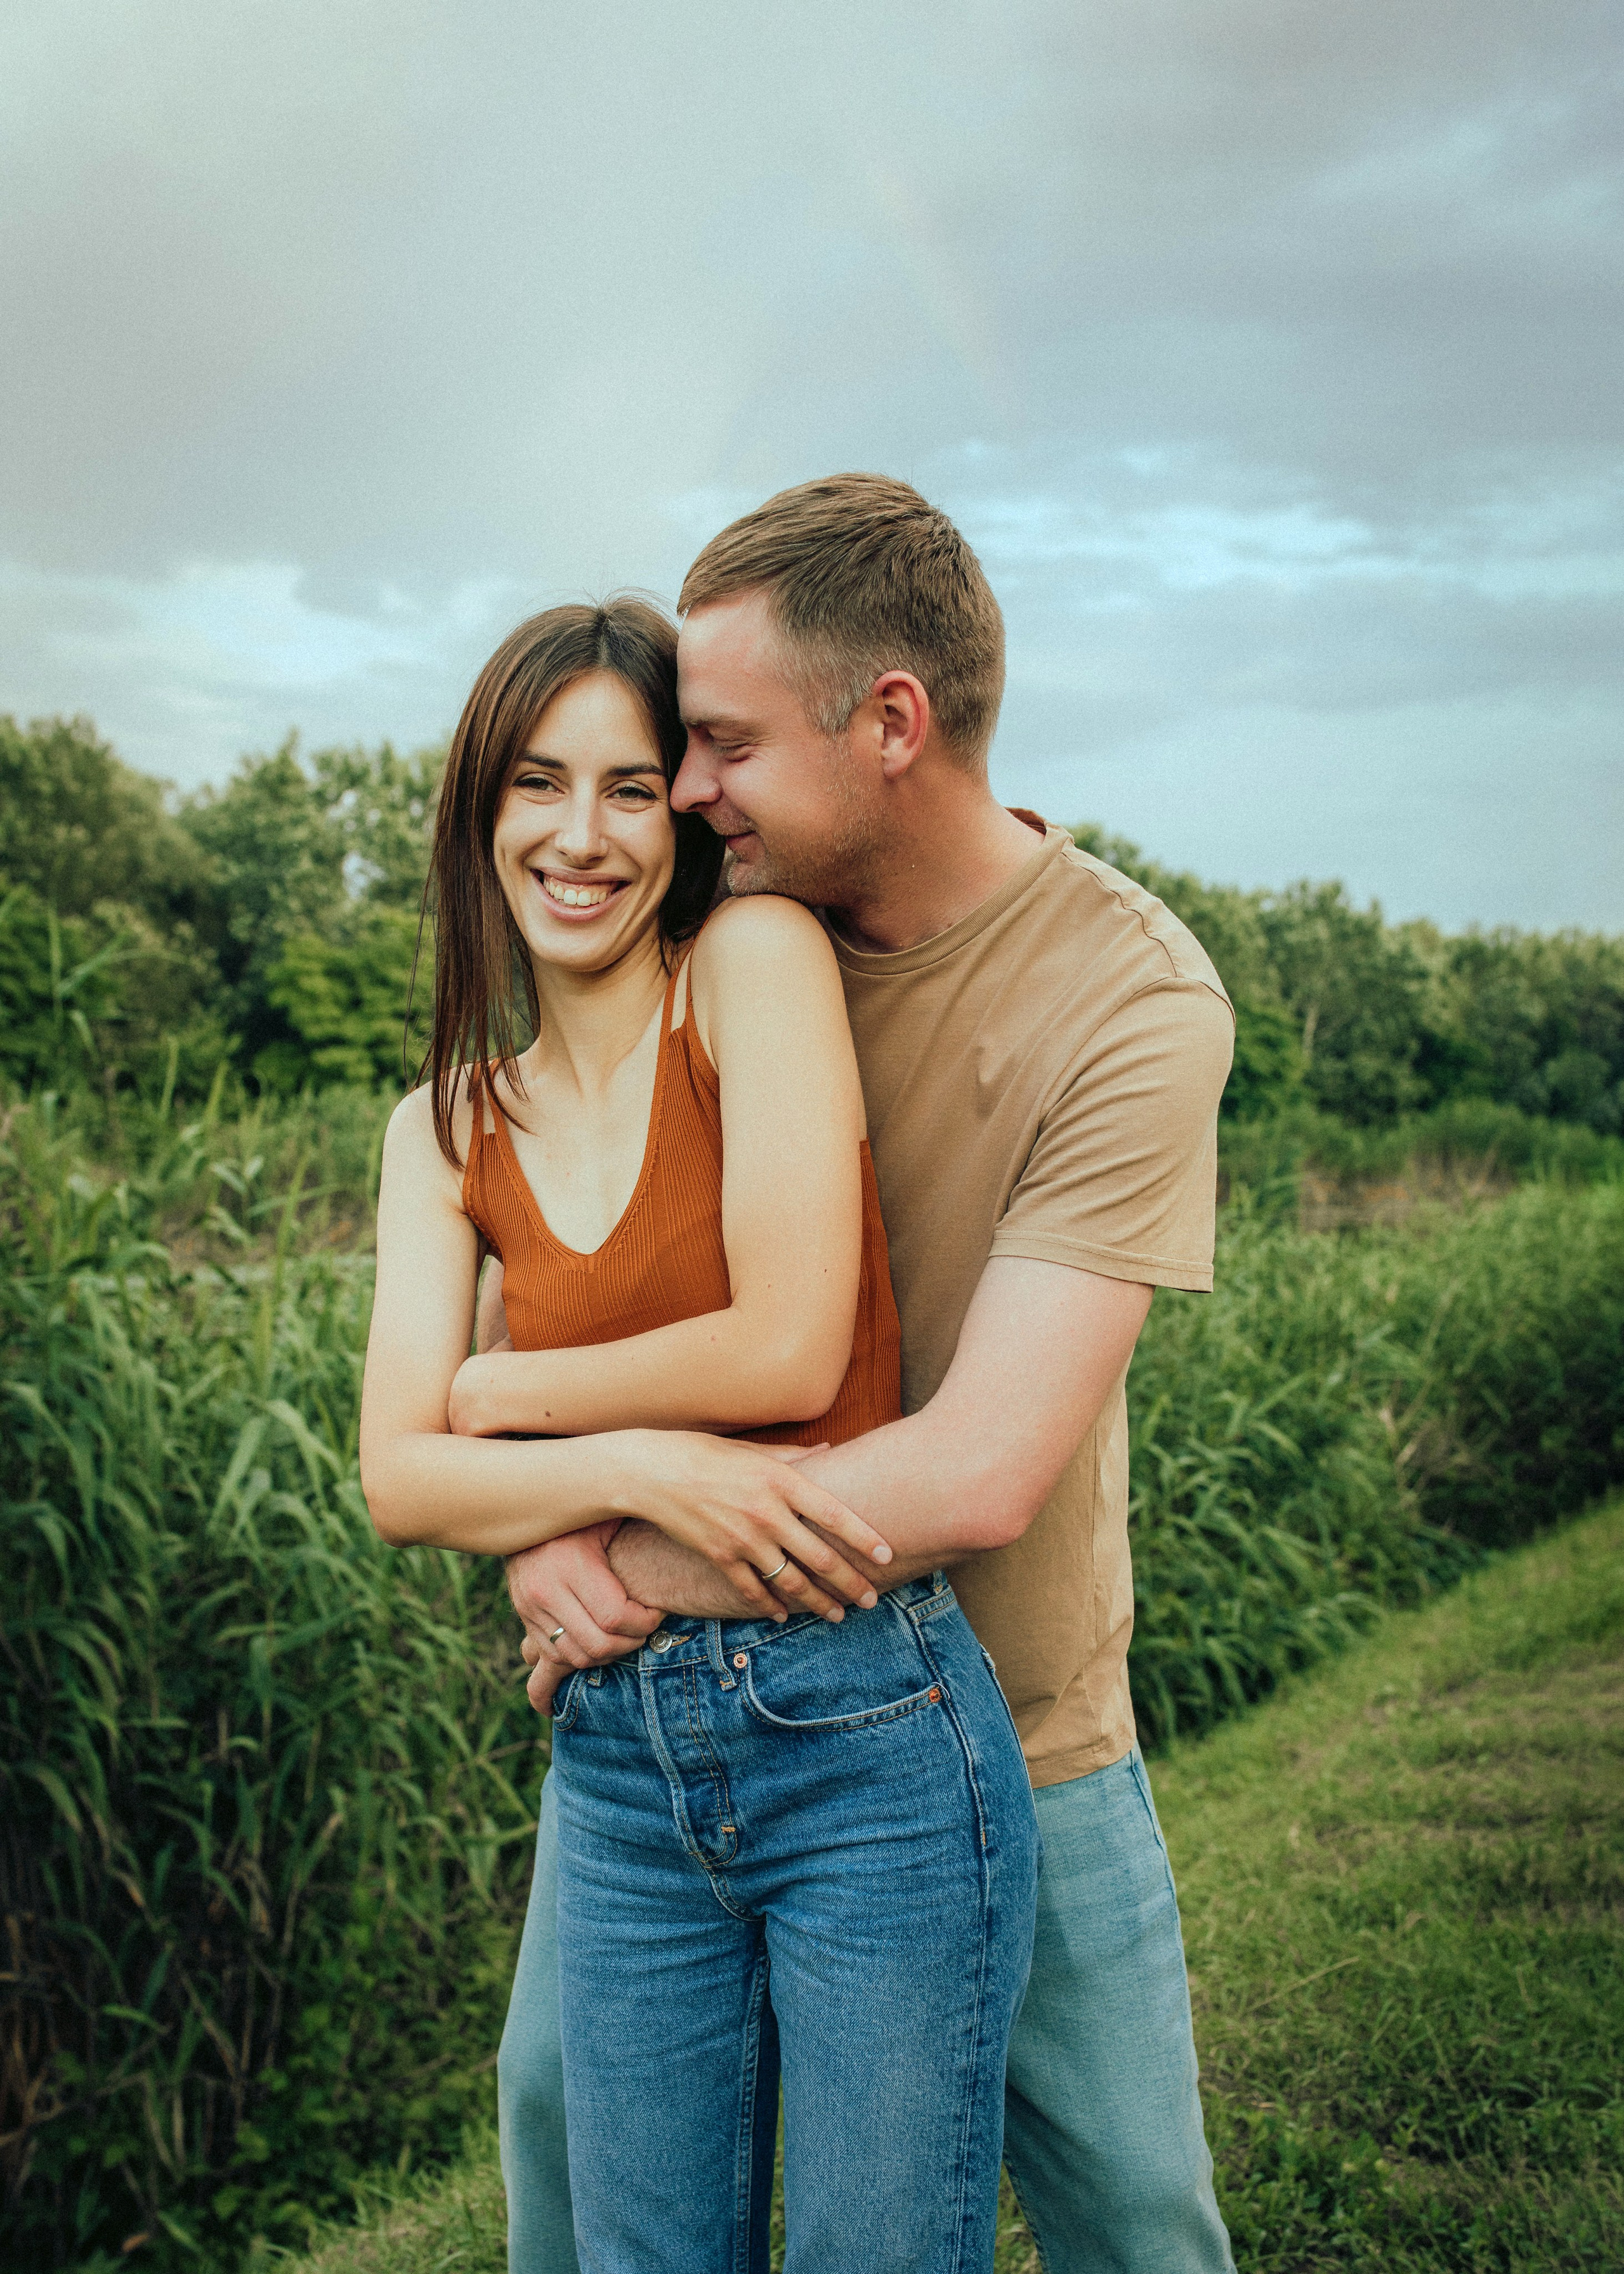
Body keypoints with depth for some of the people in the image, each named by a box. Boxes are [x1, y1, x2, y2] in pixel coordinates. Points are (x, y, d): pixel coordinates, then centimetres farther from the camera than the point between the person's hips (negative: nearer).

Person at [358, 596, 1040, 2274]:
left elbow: (791, 1350, -14)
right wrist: (640, 1463, -19)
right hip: (618, 1766, 5)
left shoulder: (758, 958, -7)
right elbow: (400, 1480, -1)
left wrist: (507, 1389, 0)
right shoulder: (448, 1128, 8)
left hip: (871, 1741, -4)